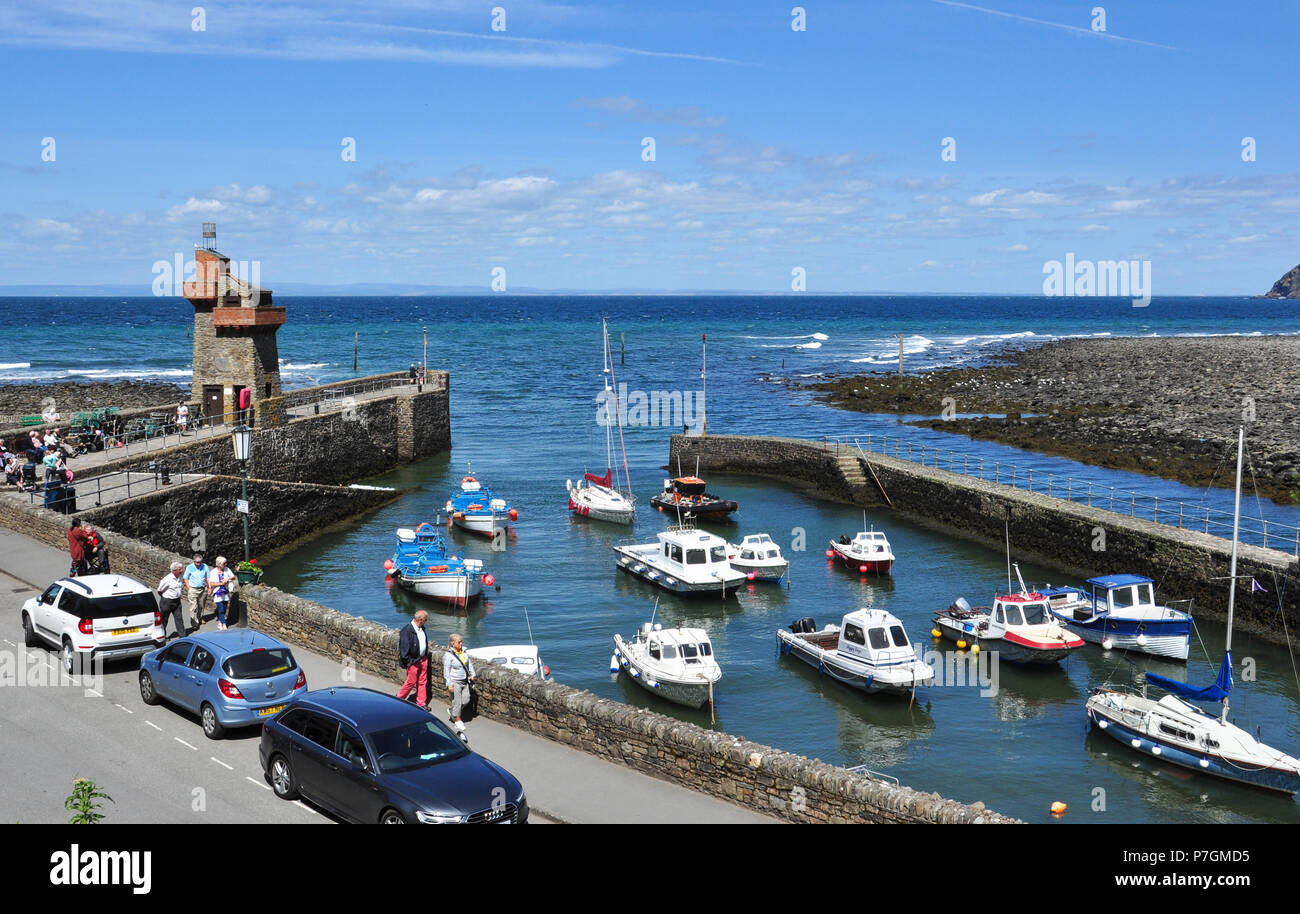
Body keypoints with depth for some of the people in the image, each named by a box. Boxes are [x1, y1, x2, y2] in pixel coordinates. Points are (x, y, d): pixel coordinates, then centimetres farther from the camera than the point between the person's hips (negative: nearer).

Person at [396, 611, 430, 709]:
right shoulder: (407, 630, -21)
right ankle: (399, 698, 25)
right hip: (413, 661, -7)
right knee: (411, 682, 4)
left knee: (422, 682, 12)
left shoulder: (422, 628, 4)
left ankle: (421, 703, 22)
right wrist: (408, 662, -16)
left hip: (423, 659, 7)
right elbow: (404, 647, -19)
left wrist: (425, 656, 14)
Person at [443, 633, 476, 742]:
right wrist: (449, 684, -18)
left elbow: (469, 663, 19)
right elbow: (446, 671, -16)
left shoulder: (464, 652, 3)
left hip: (464, 681, 7)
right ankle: (457, 719, 15)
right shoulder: (448, 655, -16)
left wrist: (472, 674, 10)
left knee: (466, 700, 7)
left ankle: (452, 711, 30)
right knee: (457, 701, -1)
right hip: (454, 682, -7)